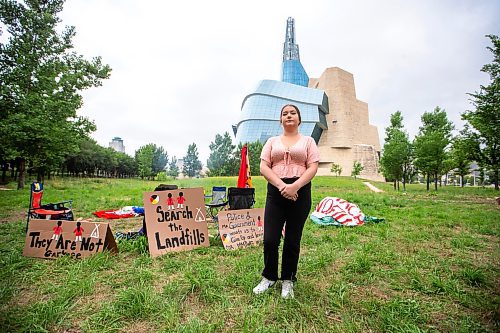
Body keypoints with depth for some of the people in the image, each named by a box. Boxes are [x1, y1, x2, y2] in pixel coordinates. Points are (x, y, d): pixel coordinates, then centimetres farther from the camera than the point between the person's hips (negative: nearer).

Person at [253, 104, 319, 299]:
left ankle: (288, 281, 28)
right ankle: (269, 278, 24)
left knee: (292, 241, 9)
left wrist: (294, 186, -17)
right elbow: (264, 167, 1)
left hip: (300, 192, -1)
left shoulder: (308, 141, 10)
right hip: (275, 192, 1)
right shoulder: (272, 141, 13)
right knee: (270, 239, 0)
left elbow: (313, 168, -2)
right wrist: (281, 185, -15)